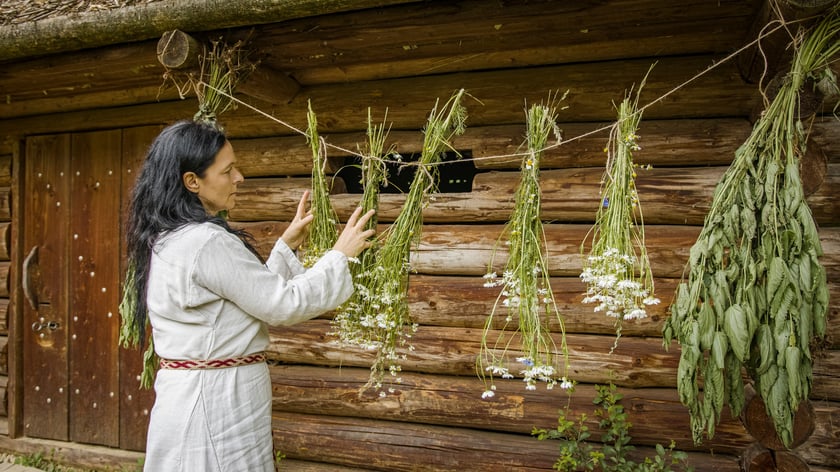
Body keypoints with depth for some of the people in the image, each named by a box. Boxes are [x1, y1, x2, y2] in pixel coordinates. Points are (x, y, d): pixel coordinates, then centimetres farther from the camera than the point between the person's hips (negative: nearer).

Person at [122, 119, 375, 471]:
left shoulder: (169, 240, 9)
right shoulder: (207, 242, -23)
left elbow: (258, 292, 14)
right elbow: (284, 305, -18)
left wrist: (287, 246, 12)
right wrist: (340, 255, -8)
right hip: (217, 401, -10)